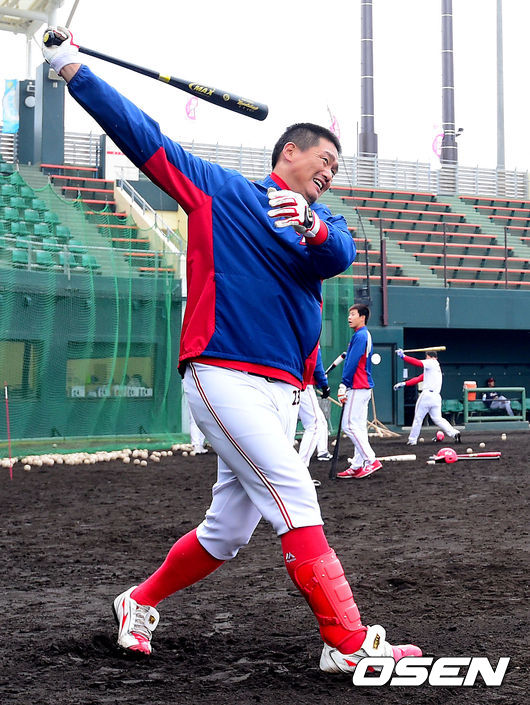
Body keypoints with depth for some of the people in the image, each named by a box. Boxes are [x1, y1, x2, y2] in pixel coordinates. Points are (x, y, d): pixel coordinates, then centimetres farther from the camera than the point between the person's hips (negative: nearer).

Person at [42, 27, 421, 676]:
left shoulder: (324, 226, 20)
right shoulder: (218, 188, 8)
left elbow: (338, 256, -4)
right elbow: (141, 135, 6)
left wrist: (310, 225, -28)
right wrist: (71, 69, 0)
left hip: (279, 390, 6)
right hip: (222, 374, -6)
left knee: (228, 531, 8)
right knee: (295, 499, -15)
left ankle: (140, 604, 29)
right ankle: (348, 643, -14)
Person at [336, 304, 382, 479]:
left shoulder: (360, 336, -12)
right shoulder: (364, 335, 20)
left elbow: (352, 363, -17)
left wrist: (344, 384, -14)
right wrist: (345, 386, 16)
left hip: (358, 387, -11)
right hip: (364, 387, 11)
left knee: (350, 425, -12)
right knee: (359, 427, 9)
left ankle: (371, 461, -15)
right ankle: (357, 466, 10)